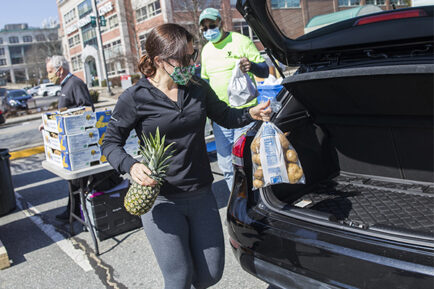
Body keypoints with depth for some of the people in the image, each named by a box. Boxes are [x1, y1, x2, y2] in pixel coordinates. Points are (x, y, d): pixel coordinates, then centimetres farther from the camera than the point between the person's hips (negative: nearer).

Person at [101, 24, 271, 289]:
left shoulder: (198, 88, 2)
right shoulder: (135, 98, -10)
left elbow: (225, 116, 17)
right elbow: (111, 142, -2)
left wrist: (251, 113, -2)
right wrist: (131, 166, -21)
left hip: (202, 195, 4)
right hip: (161, 200, -4)